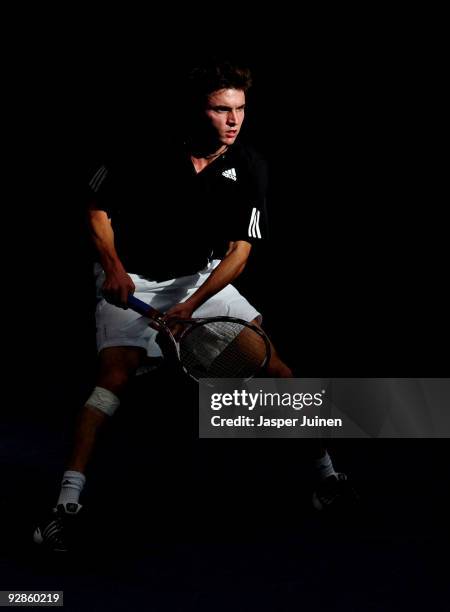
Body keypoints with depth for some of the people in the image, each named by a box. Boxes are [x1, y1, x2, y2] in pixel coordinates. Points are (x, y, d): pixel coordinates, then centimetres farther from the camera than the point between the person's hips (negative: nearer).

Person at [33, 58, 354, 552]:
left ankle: (323, 468, 9)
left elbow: (240, 250, -15)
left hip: (203, 277, 3)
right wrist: (113, 266, -21)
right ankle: (67, 503, -19)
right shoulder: (145, 152, -20)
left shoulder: (248, 168, -14)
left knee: (268, 354, -7)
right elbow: (97, 207, -6)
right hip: (131, 279, -3)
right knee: (116, 373, -21)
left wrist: (190, 306, -27)